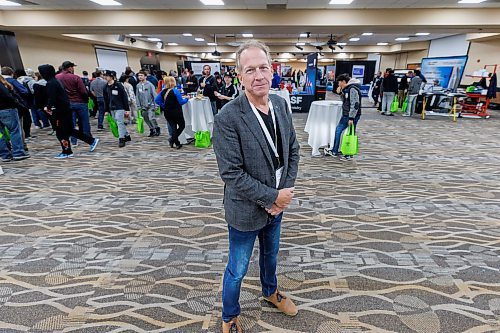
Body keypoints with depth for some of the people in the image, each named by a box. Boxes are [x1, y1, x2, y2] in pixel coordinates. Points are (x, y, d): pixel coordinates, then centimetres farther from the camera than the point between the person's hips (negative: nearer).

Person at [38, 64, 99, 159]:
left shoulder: (50, 83, -14)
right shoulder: (56, 81, 14)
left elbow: (52, 98, -21)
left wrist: (49, 107, -5)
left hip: (61, 111, -9)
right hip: (67, 109, 9)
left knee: (61, 132, 2)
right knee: (70, 130, 15)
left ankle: (67, 152, 11)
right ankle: (92, 140, 14)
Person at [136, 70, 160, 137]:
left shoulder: (150, 84, -8)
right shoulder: (138, 85, 5)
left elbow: (154, 95, -8)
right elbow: (137, 96, 10)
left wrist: (156, 105, -12)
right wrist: (138, 106, 6)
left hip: (150, 105, -5)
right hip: (143, 106, 5)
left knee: (151, 118, -14)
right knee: (146, 119, 7)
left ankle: (157, 129, 6)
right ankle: (152, 130, 22)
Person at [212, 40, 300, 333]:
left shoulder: (281, 104, -4)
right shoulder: (228, 118, -24)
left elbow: (293, 150, 2)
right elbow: (231, 173, -24)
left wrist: (285, 192, -8)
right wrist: (272, 197, -18)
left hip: (277, 203, 6)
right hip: (246, 210, -6)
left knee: (271, 254, 30)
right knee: (238, 270, 16)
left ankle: (271, 292, 60)